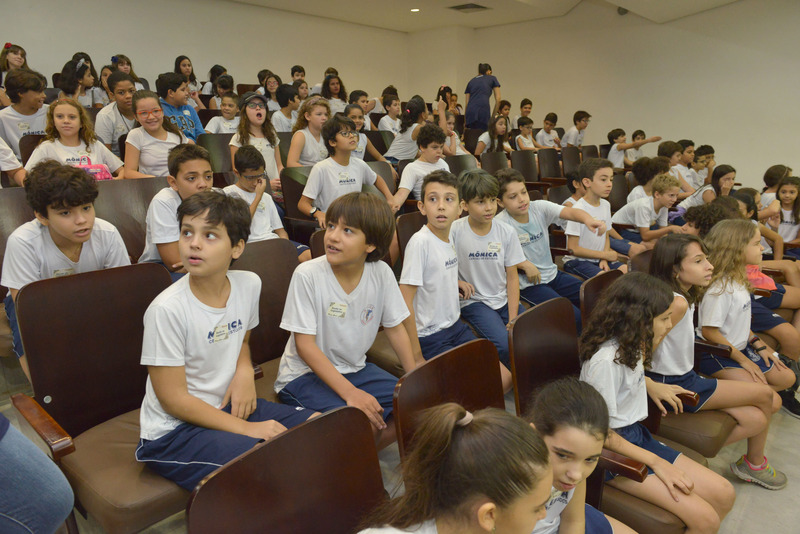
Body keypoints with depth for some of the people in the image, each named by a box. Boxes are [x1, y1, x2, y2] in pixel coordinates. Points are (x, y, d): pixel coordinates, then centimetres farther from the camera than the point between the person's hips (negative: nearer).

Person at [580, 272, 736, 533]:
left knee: (723, 495, 4)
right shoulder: (606, 360, -27)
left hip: (637, 434, 9)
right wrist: (656, 462, -14)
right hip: (611, 451, -9)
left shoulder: (628, 345, 0)